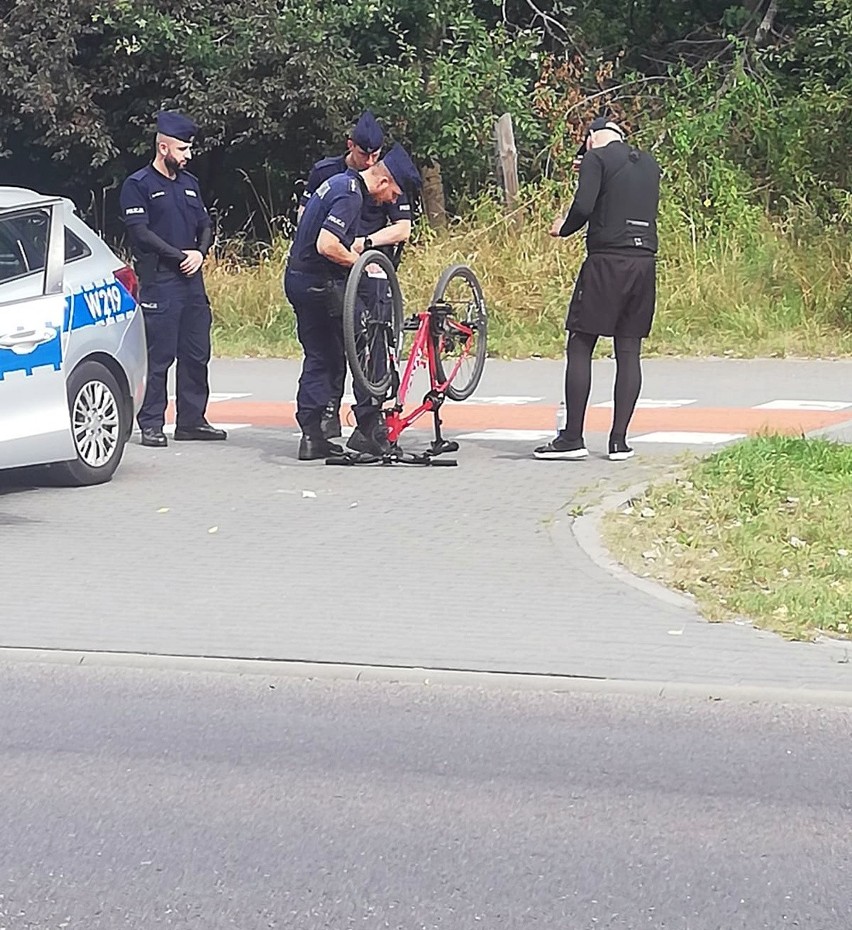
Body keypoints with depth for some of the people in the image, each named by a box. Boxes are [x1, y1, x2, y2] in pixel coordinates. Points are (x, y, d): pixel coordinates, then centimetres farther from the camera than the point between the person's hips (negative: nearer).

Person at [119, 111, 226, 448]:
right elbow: (140, 232, -11)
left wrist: (200, 252, -1)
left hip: (192, 280, 7)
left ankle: (192, 420, 15)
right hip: (158, 282, -7)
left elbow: (205, 226, 20)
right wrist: (180, 255, -12)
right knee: (158, 356, -7)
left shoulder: (189, 183, 18)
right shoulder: (138, 185, -3)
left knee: (196, 353, 7)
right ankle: (151, 424, -3)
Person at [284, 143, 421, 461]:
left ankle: (311, 436, 8)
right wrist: (360, 262, -14)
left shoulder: (340, 182, 13)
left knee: (319, 357, 11)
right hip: (321, 284, -10)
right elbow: (326, 246, -27)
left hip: (298, 279, 10)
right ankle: (372, 428, 4)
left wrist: (353, 247, 10)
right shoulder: (350, 195, -19)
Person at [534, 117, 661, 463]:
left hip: (607, 261, -6)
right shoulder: (648, 163, 17)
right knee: (629, 350, 7)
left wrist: (563, 227, 5)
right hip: (645, 262, 6)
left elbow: (583, 206, -14)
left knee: (579, 346, 0)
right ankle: (619, 440, 4)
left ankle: (572, 437, -4)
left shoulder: (596, 158, -2)